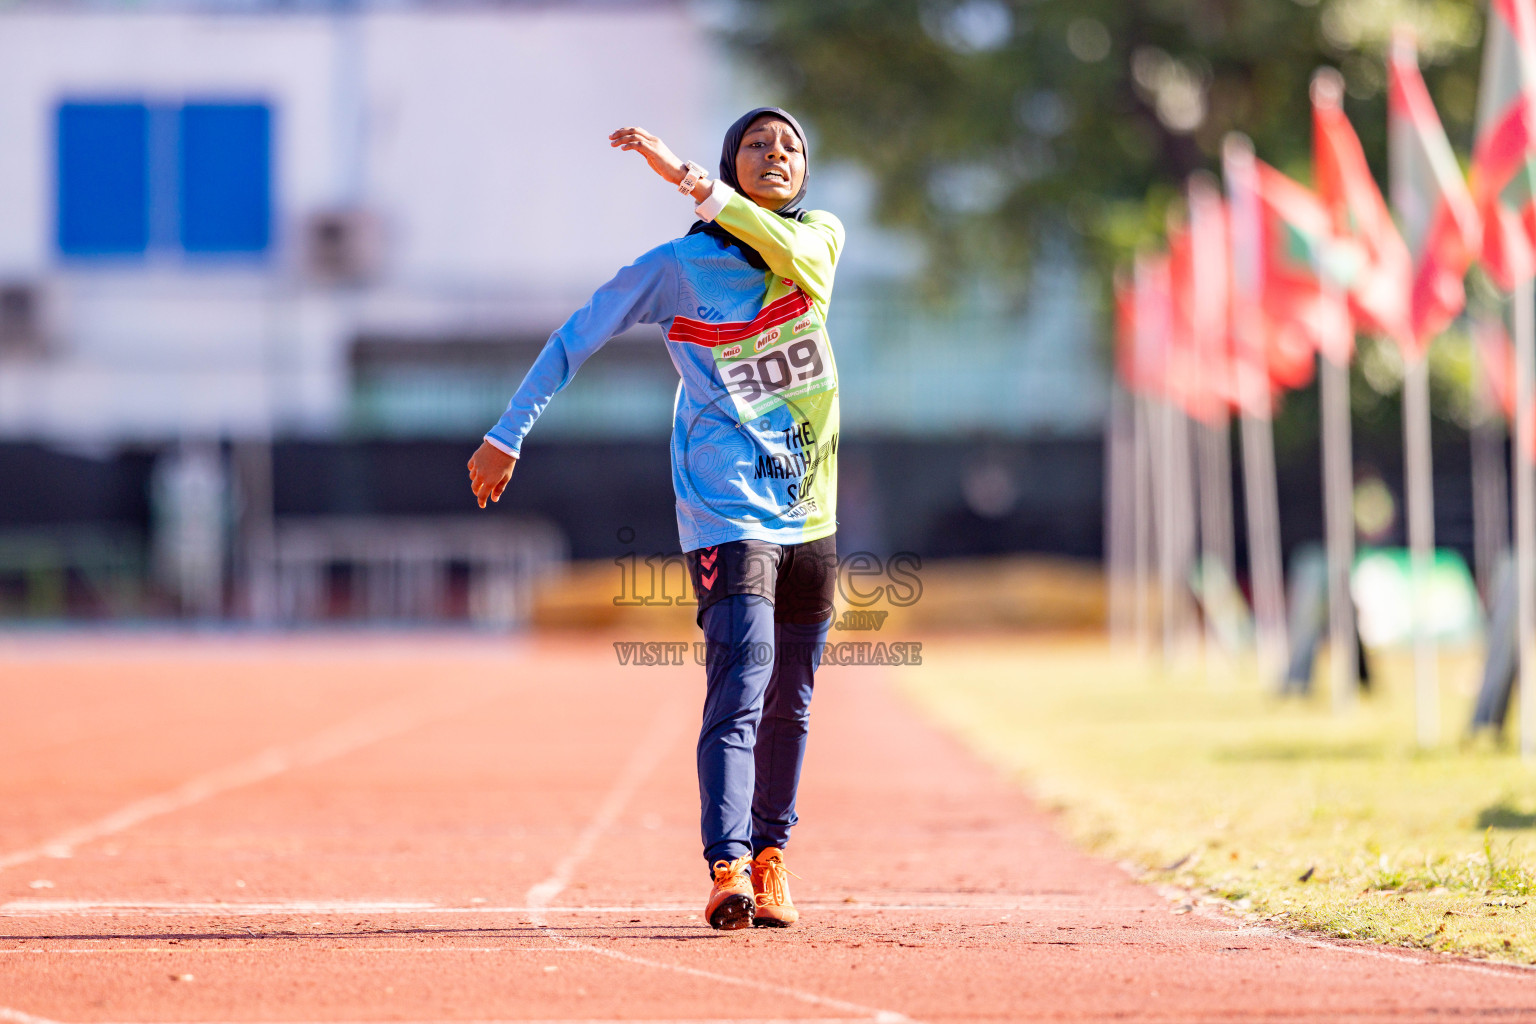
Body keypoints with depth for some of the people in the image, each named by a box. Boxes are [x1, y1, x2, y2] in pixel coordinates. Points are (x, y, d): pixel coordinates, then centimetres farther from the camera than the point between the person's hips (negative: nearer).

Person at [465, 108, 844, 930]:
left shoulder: (821, 236, 6)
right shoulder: (679, 267, -3)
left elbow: (798, 256, -19)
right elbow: (576, 338, 2)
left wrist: (685, 177, -26)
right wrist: (507, 436, -2)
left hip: (810, 517, 5)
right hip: (727, 515, -5)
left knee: (789, 704, 11)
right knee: (740, 688, -19)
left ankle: (770, 855, 26)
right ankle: (726, 870, -30)